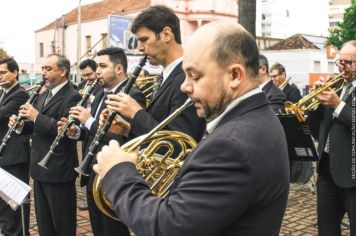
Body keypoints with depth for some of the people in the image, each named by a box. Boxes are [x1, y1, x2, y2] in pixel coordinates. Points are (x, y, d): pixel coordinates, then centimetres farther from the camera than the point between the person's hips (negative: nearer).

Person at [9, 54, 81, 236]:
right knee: (43, 221, 20)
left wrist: (36, 116, -24)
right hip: (39, 167, 9)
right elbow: (37, 126, 18)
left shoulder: (72, 97, -15)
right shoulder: (43, 96, 14)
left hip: (59, 170, -9)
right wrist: (20, 125, -2)